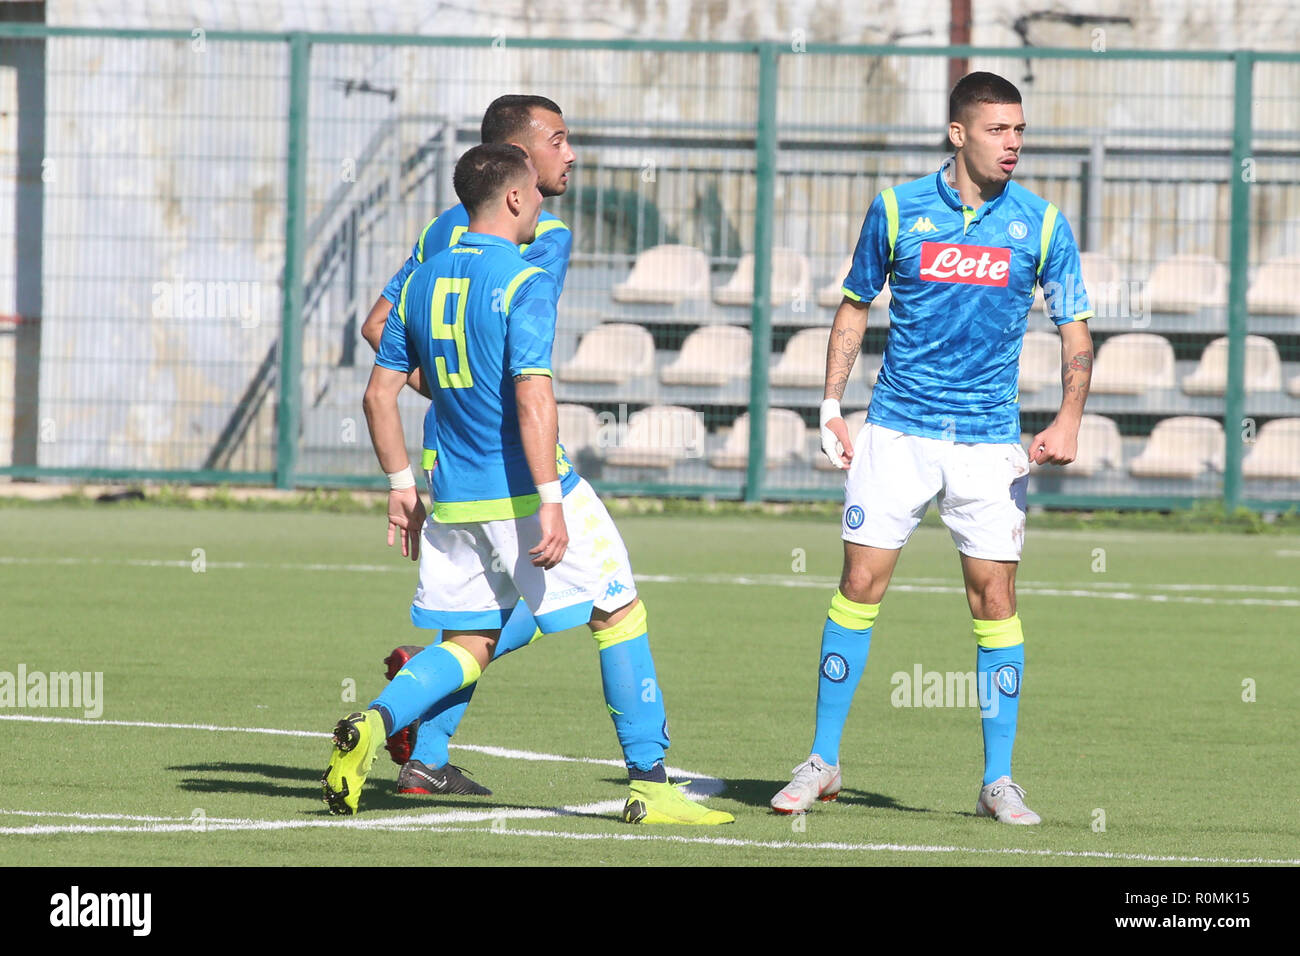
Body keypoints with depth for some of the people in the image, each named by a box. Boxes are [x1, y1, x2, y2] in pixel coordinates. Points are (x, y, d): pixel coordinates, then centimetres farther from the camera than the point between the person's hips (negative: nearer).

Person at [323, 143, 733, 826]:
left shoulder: (423, 282, 9)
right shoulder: (524, 284, -13)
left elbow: (379, 393, 11)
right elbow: (533, 396, -22)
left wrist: (402, 486, 20)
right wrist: (551, 506, -24)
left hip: (453, 502, 7)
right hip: (524, 493, -7)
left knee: (466, 648, 14)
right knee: (621, 617, 6)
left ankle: (372, 724, -12)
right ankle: (648, 786, 6)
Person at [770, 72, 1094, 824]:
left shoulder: (1041, 224, -1)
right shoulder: (898, 210, 0)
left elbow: (1076, 329, 3)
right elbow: (856, 307, 12)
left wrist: (1070, 418, -11)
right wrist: (832, 405, 6)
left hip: (990, 442, 0)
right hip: (898, 430, 0)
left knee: (994, 597, -2)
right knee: (861, 584, -3)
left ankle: (1000, 782, 5)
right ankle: (823, 763, 7)